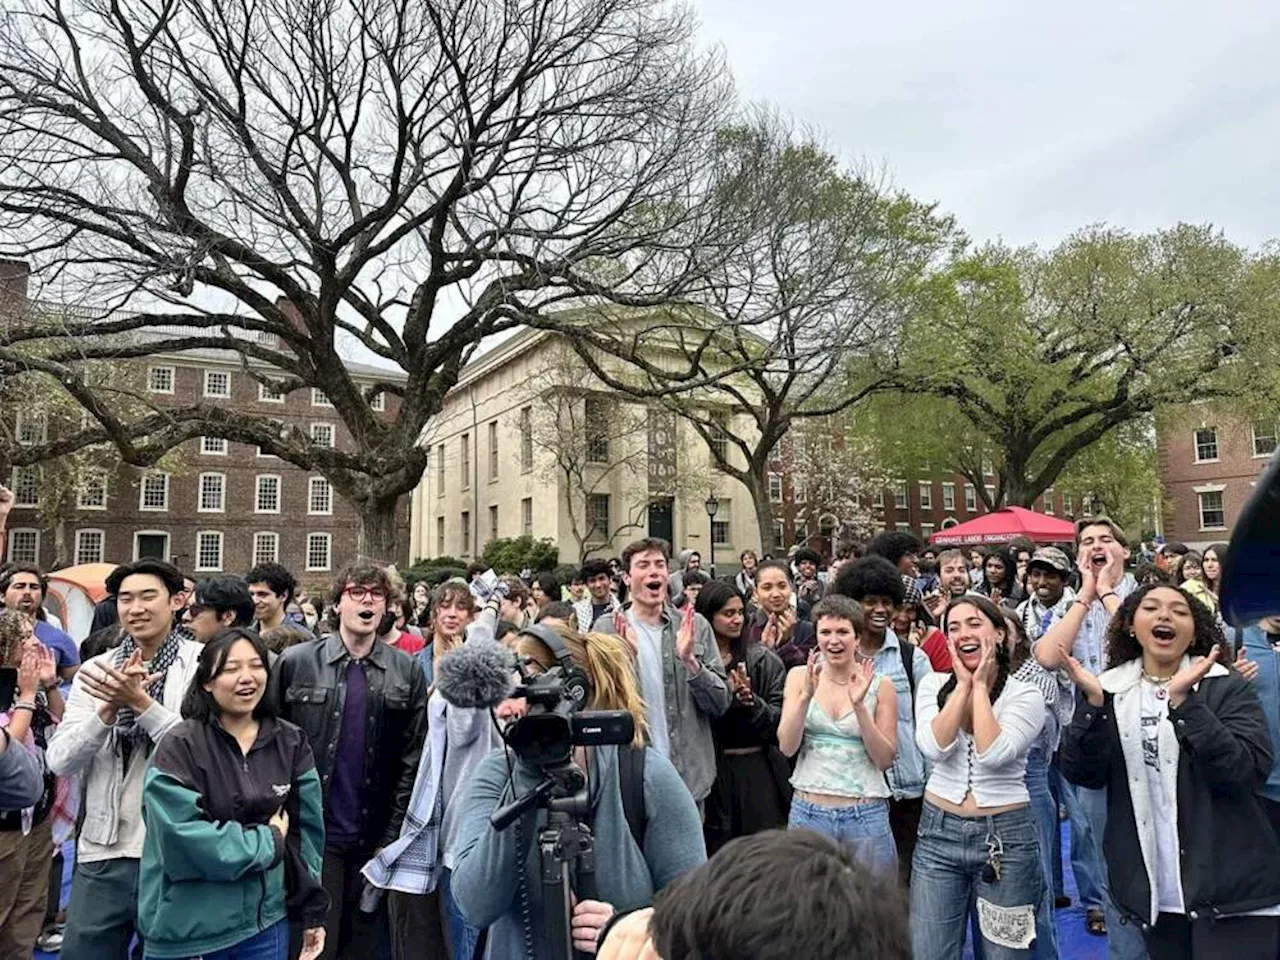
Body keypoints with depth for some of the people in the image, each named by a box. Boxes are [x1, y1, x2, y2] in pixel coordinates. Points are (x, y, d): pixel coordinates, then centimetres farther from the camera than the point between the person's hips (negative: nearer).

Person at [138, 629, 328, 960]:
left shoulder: (290, 743, 2)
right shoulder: (180, 746, -12)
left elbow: (307, 832, 3)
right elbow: (183, 838, -20)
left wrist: (313, 912, 3)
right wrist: (267, 842, -12)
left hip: (266, 922, 4)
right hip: (185, 931, -3)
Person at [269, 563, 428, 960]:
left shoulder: (406, 671, 0)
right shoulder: (295, 662, -2)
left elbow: (413, 758, 0)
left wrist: (393, 837, -4)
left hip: (375, 839, 1)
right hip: (312, 838, -1)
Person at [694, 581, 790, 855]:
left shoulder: (764, 660, 0)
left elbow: (781, 721, -2)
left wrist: (751, 701, -18)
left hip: (758, 770, 0)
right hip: (712, 772, 0)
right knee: (716, 851, 7)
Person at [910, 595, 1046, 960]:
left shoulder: (1025, 695, -5)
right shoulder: (933, 685, 2)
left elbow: (994, 753, -21)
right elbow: (934, 748, -15)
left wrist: (981, 686, -14)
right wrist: (963, 685, -11)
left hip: (1005, 835, -2)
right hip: (939, 832, 2)